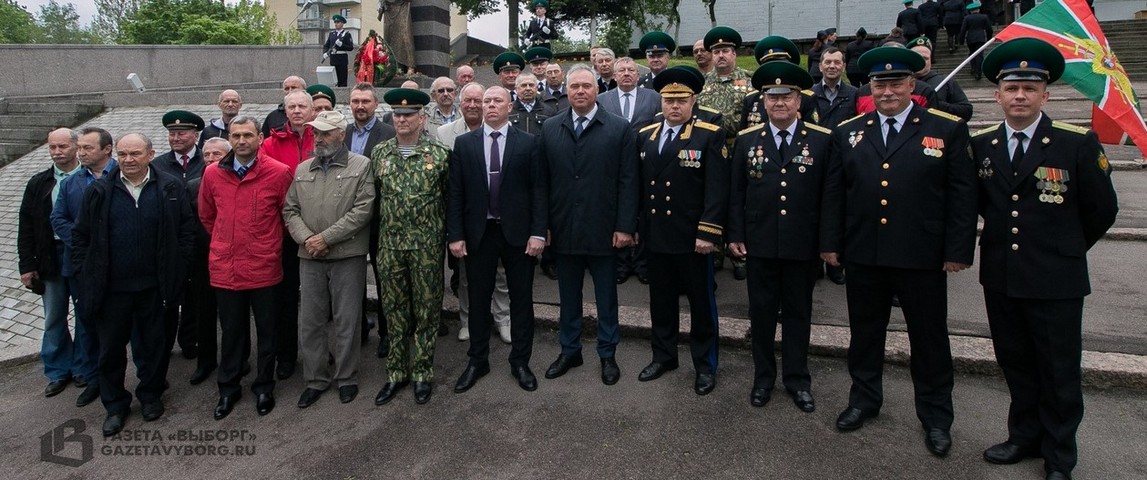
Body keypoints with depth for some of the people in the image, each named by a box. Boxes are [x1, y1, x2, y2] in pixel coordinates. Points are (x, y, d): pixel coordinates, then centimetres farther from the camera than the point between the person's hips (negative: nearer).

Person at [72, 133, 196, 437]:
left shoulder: (170, 189, -2)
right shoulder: (99, 191, 0)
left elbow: (187, 229, 1)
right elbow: (81, 234, 6)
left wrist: (176, 268, -3)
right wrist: (84, 272, 1)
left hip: (154, 286, -1)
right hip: (110, 286, 1)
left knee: (153, 344, 12)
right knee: (110, 348, 11)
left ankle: (151, 395, 32)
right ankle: (115, 405, 27)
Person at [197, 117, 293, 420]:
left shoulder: (279, 173, -9)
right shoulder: (213, 173, 1)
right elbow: (206, 215, 16)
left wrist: (271, 245, 8)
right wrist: (225, 243, 16)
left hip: (264, 267, -2)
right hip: (225, 267, 2)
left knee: (266, 331, 11)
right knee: (231, 331, 14)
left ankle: (264, 387, 27)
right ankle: (228, 389, 30)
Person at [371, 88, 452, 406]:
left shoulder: (439, 153, -4)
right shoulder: (380, 153, 5)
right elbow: (375, 195, 12)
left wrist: (448, 234, 0)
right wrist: (380, 231, 9)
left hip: (427, 246, -3)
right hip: (390, 245, 3)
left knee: (426, 309, 6)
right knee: (394, 309, 11)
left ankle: (422, 373, 20)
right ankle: (396, 372, 25)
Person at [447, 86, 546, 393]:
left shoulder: (528, 143, 0)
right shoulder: (463, 144, 4)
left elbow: (537, 189, -3)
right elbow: (455, 193, 2)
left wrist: (538, 232, -10)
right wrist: (455, 235, -4)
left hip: (518, 232, -1)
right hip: (478, 233, 1)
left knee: (521, 299, 8)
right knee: (478, 299, 11)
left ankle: (520, 362, 23)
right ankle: (477, 361, 26)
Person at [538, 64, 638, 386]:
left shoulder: (619, 129, -3)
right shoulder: (550, 129, 5)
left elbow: (628, 182, -6)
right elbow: (542, 181, 5)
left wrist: (625, 227, -10)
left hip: (604, 231, -2)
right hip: (563, 230, 3)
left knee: (606, 298, 11)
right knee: (568, 296, 15)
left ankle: (607, 355, 27)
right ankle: (569, 350, 32)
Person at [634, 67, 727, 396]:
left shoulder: (710, 136, -6)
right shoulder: (644, 136, 10)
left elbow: (717, 190, -11)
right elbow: (639, 185, 11)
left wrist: (708, 233, -17)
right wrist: (635, 225, 9)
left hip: (693, 238, -4)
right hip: (655, 236, 5)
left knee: (701, 302, 8)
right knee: (661, 301, 15)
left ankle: (705, 365, 23)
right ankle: (663, 356, 32)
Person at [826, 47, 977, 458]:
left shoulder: (947, 129, -1)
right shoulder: (847, 133, 7)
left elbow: (963, 194, -3)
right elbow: (835, 193, 8)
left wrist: (958, 250, -7)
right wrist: (833, 242, 4)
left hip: (923, 258, -2)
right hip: (863, 255, 3)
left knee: (929, 338, 10)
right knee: (864, 332, 15)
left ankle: (935, 416, 27)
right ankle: (864, 400, 34)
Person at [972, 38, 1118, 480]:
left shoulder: (1077, 143, -9)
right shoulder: (980, 144, 0)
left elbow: (1101, 211, 1)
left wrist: (1066, 248, 10)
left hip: (1056, 280, -3)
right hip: (1000, 277, 3)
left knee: (1059, 373, 9)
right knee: (1015, 365, 17)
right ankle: (1025, 436, 36)